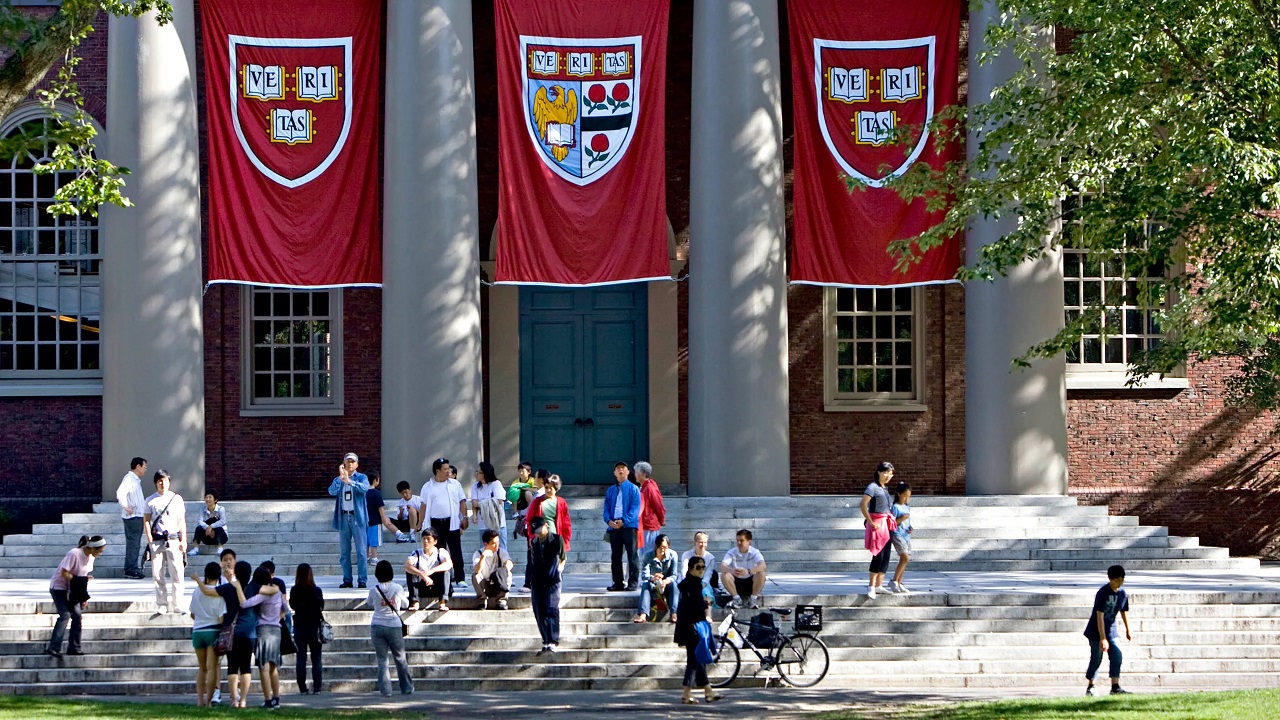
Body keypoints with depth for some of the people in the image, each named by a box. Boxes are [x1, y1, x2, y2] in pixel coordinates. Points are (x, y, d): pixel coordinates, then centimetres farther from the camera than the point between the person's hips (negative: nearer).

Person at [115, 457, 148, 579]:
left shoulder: (136, 480, 19)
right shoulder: (129, 478, -13)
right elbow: (120, 493, -28)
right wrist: (126, 507, -24)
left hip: (138, 516, 10)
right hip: (132, 517, -10)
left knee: (136, 544, 13)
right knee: (133, 544, -9)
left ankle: (133, 569, 18)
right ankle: (131, 570, -9)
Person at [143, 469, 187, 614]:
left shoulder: (176, 498, 8)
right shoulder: (151, 500, 8)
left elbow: (182, 521, 9)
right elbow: (146, 520, 8)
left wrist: (183, 540, 3)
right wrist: (149, 539, -3)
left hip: (173, 540, 0)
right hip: (157, 541, 1)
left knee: (177, 573, -6)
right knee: (158, 574, 1)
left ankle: (177, 605, -1)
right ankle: (161, 605, 7)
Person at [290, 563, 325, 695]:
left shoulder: (295, 591, -6)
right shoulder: (316, 590, -10)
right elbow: (321, 607, -4)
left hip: (299, 627, 1)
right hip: (314, 627, -1)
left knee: (301, 658, 6)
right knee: (316, 659, 6)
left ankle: (302, 688, 2)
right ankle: (316, 688, 2)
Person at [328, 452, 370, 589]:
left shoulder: (361, 478, 4)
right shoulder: (338, 480, 11)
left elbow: (365, 488, -18)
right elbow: (332, 491, -8)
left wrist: (349, 481, -30)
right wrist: (341, 478, -22)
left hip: (357, 517, -3)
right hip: (343, 517, 3)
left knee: (361, 551, -6)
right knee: (344, 552, 5)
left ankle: (363, 580, -4)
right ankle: (347, 580, 11)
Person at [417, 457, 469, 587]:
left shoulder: (455, 484, 9)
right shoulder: (428, 487, 7)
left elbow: (462, 502, 9)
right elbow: (424, 506, 7)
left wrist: (464, 518, -1)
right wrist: (421, 524, 4)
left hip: (452, 523, 0)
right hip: (435, 523, 0)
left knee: (456, 552, -5)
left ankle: (460, 578, -4)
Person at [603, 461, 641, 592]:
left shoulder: (633, 489, 2)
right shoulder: (610, 490, 16)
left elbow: (635, 508, -7)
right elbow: (606, 508, 12)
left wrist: (624, 521, -18)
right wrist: (609, 521, -8)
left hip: (628, 526, -5)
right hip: (613, 526, 5)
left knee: (632, 555, -5)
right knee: (615, 556, 6)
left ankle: (633, 583, -5)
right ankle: (617, 583, 10)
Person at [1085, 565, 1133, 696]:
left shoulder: (1123, 594, -2)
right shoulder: (1103, 593, -22)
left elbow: (1124, 612, 15)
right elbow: (1099, 616, -26)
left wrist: (1128, 631, 25)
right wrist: (1103, 638, -30)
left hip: (1111, 631, 5)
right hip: (1096, 631, -5)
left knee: (1117, 656, -8)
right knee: (1096, 659, 1)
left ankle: (1115, 687, -8)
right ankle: (1090, 687, 16)